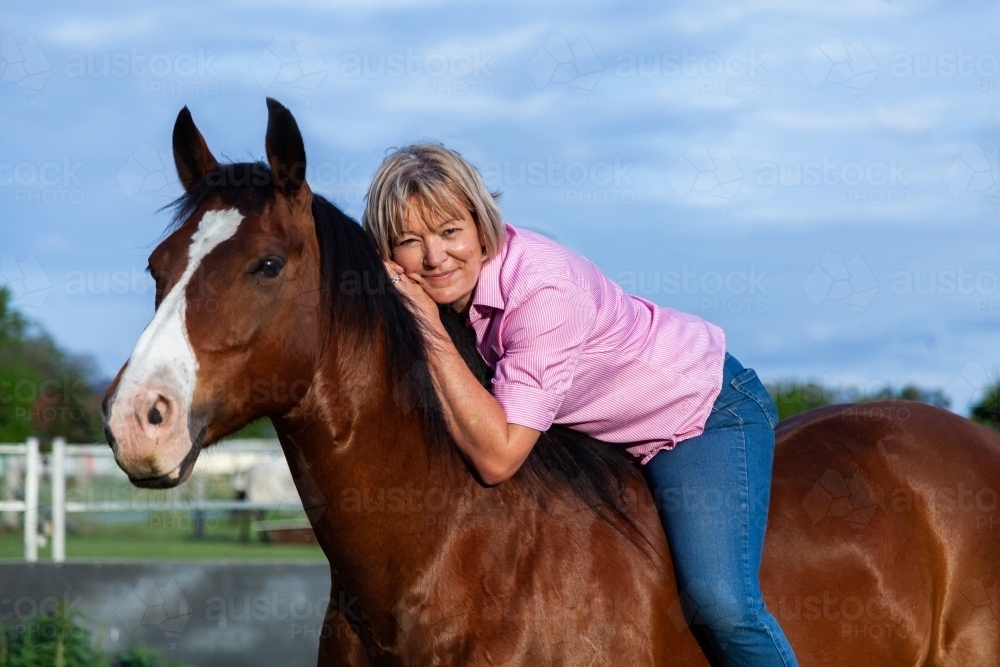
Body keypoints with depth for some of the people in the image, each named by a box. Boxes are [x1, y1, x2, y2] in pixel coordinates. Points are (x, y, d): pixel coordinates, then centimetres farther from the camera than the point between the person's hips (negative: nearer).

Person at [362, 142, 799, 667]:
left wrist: (430, 332, -36)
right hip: (608, 432, 8)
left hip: (702, 408, -8)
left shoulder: (544, 289, -34)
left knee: (717, 600, -22)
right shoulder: (452, 283, -13)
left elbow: (497, 457, -36)